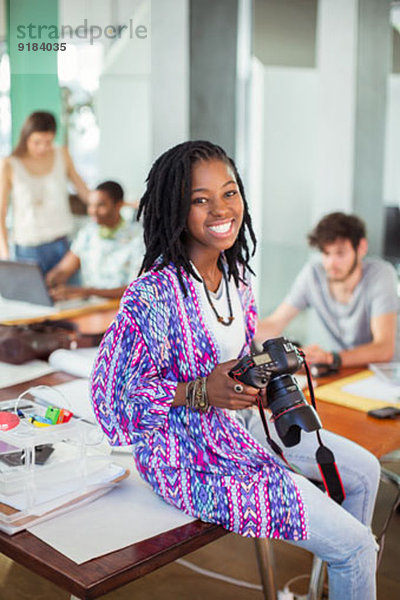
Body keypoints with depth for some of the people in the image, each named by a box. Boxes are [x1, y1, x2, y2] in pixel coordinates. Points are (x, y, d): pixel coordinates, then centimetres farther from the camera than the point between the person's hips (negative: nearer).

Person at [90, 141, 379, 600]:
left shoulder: (234, 271, -1)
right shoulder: (153, 293, -27)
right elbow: (114, 391, -22)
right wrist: (201, 393, -28)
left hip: (237, 421, 9)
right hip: (191, 457, -9)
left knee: (364, 471, 19)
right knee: (354, 544, -6)